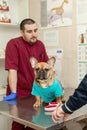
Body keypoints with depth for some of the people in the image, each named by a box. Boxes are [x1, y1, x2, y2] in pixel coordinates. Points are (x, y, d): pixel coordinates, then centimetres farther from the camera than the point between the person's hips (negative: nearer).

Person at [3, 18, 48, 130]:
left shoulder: (40, 44, 4)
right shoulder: (13, 44, -16)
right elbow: (12, 69, -21)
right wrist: (13, 93, -24)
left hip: (36, 92, 5)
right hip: (19, 94, -5)